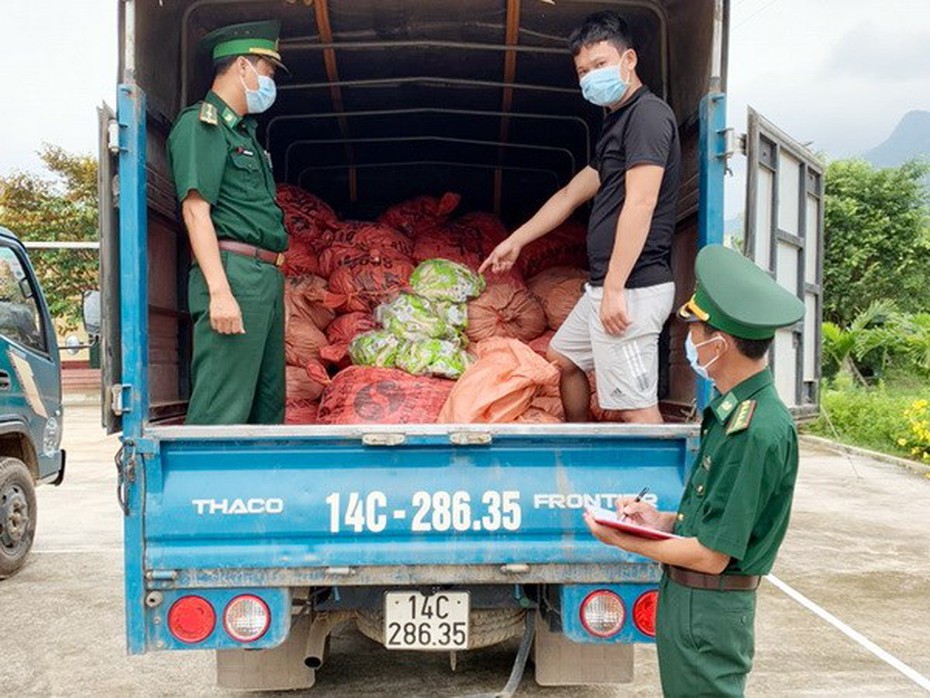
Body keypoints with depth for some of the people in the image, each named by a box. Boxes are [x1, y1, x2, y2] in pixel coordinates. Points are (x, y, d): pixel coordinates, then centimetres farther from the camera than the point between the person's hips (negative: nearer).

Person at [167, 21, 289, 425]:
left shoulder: (244, 132, 25)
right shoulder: (200, 125, -3)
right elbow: (196, 211, -13)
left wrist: (274, 279, 16)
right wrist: (219, 291, -22)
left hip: (267, 276, 10)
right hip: (234, 272, -10)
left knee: (268, 404, 12)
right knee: (223, 410, -11)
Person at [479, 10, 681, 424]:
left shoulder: (648, 114, -11)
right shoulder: (616, 124, 19)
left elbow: (640, 205, -21)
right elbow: (570, 194, 27)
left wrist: (614, 288, -24)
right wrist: (516, 241, 32)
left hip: (632, 288, -11)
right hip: (606, 285, 11)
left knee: (635, 406, -9)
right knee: (562, 358, 25)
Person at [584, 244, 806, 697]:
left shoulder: (759, 432, -25)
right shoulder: (731, 411, 4)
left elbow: (711, 556, -22)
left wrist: (622, 540, -11)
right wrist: (665, 521, 2)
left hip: (707, 609, -9)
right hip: (686, 596, 9)